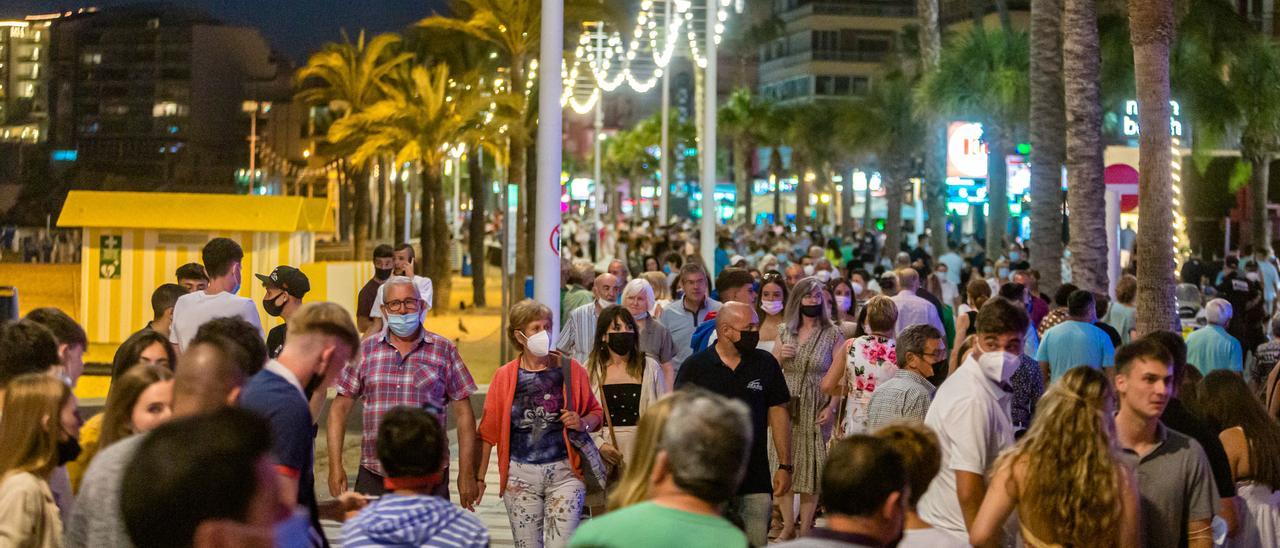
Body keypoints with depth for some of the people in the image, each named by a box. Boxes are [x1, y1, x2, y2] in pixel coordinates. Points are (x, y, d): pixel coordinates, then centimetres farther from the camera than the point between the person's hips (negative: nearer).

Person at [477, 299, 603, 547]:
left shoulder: (571, 370, 1)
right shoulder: (504, 376, 2)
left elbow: (596, 413, 11)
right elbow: (488, 432, 5)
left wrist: (583, 424, -11)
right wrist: (478, 477, 3)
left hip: (564, 473, -1)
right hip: (520, 475, 1)